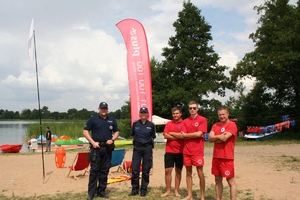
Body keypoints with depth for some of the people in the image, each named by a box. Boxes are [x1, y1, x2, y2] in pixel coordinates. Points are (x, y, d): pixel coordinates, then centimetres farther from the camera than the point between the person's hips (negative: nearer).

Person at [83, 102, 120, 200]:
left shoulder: (112, 120, 11)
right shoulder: (93, 119, 1)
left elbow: (117, 131, 17)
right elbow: (85, 131, -1)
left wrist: (112, 139, -2)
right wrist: (93, 142, -11)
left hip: (107, 148, 4)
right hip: (96, 148, -4)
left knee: (105, 170, 8)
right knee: (94, 170, -4)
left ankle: (101, 191, 18)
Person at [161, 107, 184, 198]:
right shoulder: (168, 124, 6)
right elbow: (165, 136, -6)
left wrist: (171, 133, -9)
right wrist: (178, 136, -11)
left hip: (180, 152, -2)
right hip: (169, 151, 2)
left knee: (178, 171, 8)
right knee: (167, 171, 1)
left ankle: (176, 191, 18)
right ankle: (168, 191, 12)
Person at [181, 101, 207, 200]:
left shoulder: (202, 119, -4)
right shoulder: (185, 121, 10)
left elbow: (199, 134, -14)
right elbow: (183, 135, 0)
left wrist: (187, 135, -2)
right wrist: (194, 135, -10)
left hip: (198, 151, -4)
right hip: (186, 151, 5)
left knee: (200, 174, 2)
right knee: (188, 173, 10)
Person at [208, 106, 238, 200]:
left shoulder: (232, 125, -9)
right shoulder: (215, 125, 12)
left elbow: (224, 138, -19)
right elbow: (210, 137, 0)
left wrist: (215, 138, -3)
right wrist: (220, 136, -15)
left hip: (227, 158, -7)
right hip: (216, 157, 7)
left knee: (231, 181, 0)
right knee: (218, 180, 13)